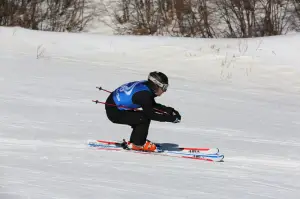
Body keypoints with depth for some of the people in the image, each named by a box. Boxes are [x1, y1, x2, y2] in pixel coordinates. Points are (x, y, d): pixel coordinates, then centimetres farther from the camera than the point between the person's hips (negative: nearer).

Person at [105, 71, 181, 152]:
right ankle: (137, 144, 0)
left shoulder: (145, 85, 2)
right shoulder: (144, 94, -24)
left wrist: (170, 110, 5)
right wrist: (170, 118, -14)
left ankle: (134, 141, 18)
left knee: (143, 117, 13)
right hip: (114, 112, -10)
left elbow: (153, 105, 15)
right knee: (144, 118, -13)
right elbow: (150, 114, -18)